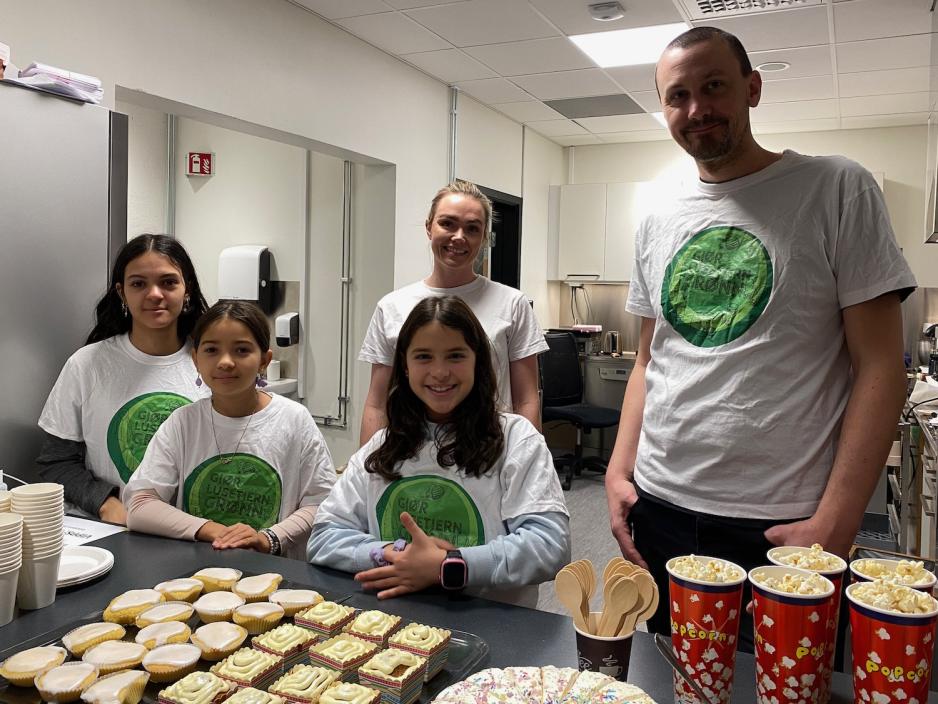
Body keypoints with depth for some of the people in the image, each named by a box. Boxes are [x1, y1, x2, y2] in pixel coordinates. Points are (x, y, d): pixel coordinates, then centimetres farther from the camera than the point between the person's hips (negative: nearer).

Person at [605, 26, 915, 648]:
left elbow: (880, 366, -8)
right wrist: (619, 472, 3)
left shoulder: (838, 190, -4)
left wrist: (835, 524, -15)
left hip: (782, 527, -4)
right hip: (658, 511, 5)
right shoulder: (658, 226, 9)